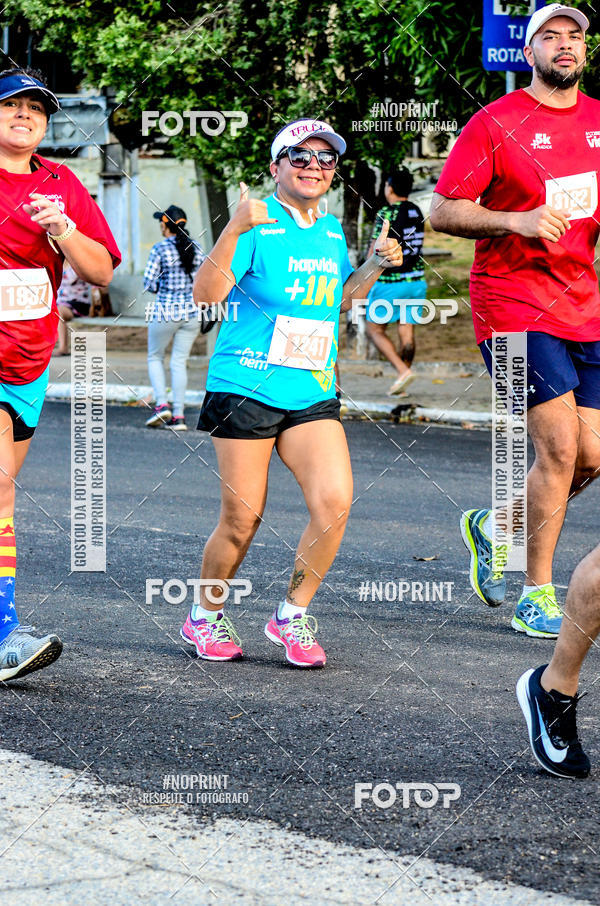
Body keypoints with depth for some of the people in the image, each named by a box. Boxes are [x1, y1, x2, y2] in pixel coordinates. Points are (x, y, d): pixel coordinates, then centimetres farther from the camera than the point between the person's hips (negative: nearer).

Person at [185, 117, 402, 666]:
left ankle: (292, 617, 4)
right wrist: (234, 229, -30)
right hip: (245, 390, -5)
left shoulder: (333, 230, 12)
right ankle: (205, 618, 23)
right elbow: (206, 295, -18)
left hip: (314, 395, 5)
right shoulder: (257, 223, -7)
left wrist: (376, 265, 12)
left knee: (335, 502, -12)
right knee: (243, 518, 0)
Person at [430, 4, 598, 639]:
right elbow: (443, 211, -7)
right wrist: (516, 220, -21)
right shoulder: (495, 123, -5)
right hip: (514, 305, -6)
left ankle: (493, 528, 31)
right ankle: (537, 594, 0)